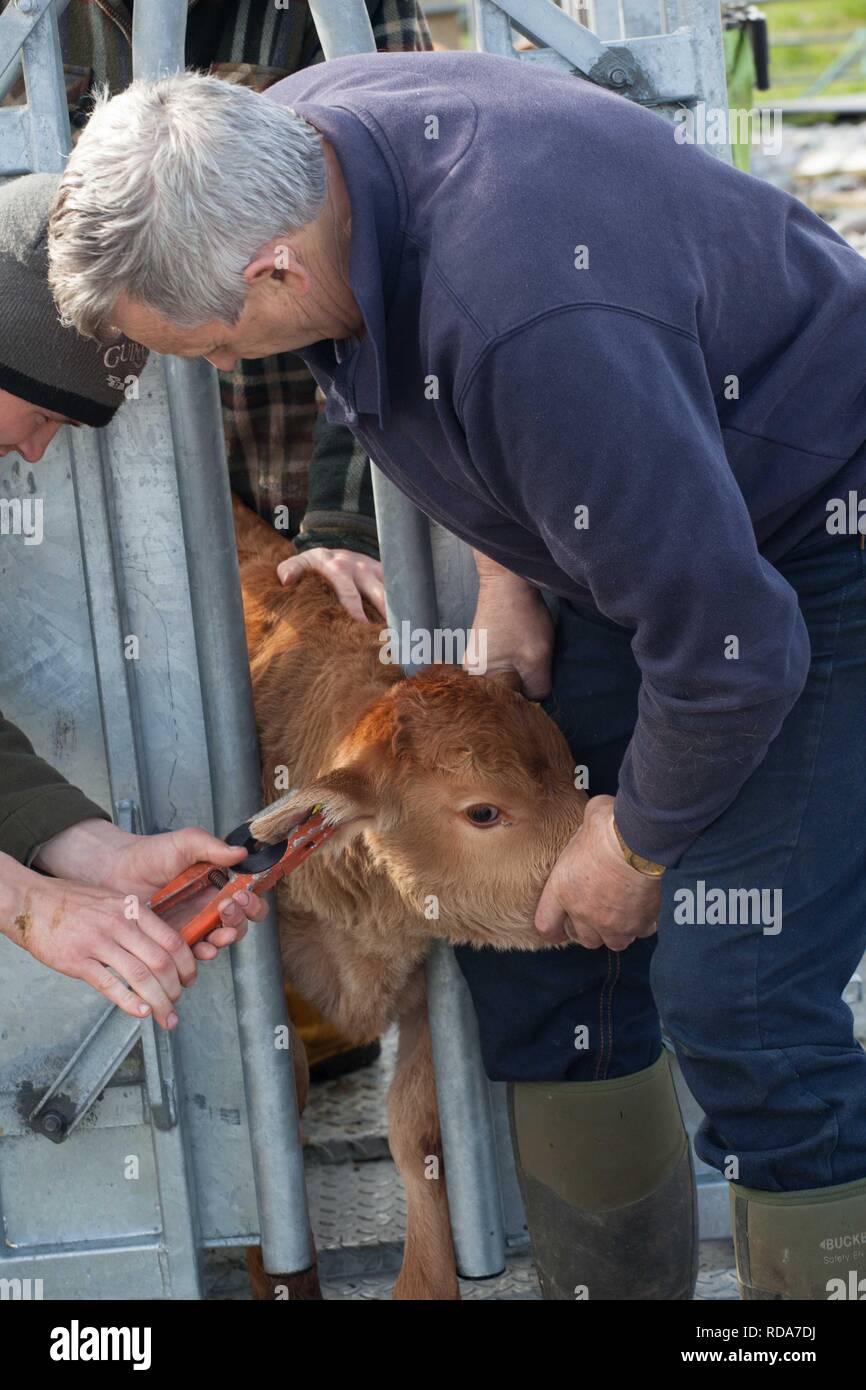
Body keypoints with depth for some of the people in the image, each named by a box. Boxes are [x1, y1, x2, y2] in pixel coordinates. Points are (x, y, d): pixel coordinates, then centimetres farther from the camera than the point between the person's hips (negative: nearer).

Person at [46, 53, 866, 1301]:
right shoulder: (283, 144, -12)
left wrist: (640, 839, -14)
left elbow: (729, 647, -31)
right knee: (524, 927, 6)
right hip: (623, 528, 9)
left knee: (733, 990, -15)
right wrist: (504, 565, 5)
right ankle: (613, 1279, 20)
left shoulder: (535, 328, -40)